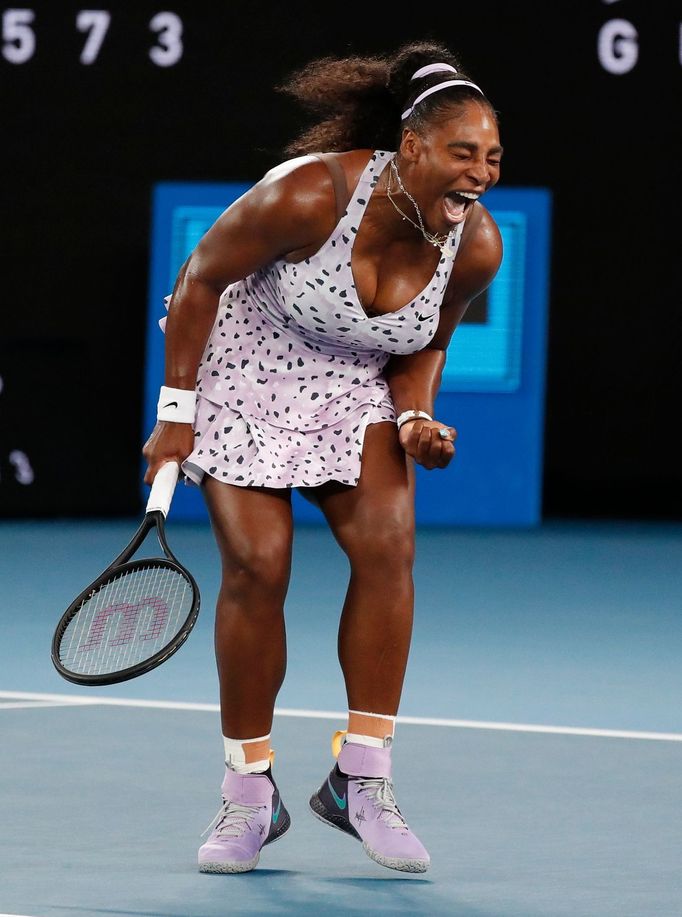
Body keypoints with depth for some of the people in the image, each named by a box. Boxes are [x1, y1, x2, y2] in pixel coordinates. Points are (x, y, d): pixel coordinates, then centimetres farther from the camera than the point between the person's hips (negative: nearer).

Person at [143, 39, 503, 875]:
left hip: (357, 389, 4)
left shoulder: (476, 248, -17)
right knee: (258, 563, -14)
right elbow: (200, 279, -16)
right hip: (241, 368, -4)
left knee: (388, 541, -19)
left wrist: (415, 420, -16)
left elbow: (423, 347, 4)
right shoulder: (310, 195, -31)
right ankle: (248, 797, 1)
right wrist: (176, 413, -14)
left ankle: (361, 781, -10)